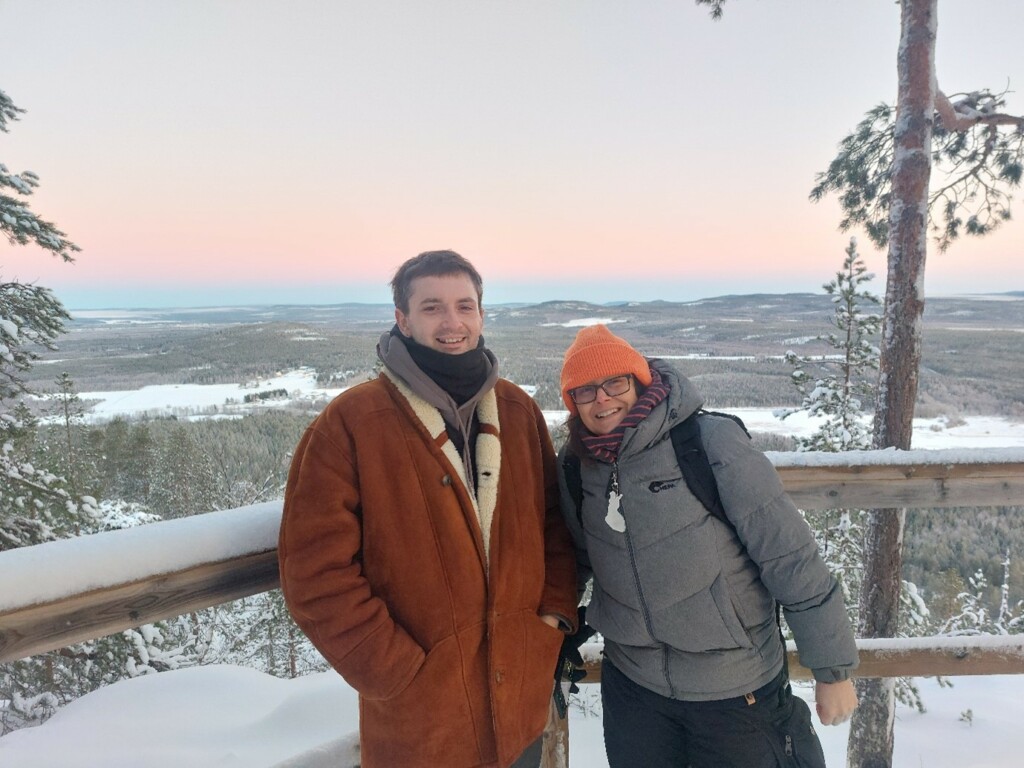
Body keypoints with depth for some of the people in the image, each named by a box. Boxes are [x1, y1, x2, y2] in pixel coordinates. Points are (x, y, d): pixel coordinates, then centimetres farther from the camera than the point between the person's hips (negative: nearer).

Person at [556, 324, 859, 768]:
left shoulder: (711, 442, -19)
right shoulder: (574, 465, -5)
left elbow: (790, 556, -15)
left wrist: (833, 670, -10)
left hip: (737, 690, -3)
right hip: (630, 685, 4)